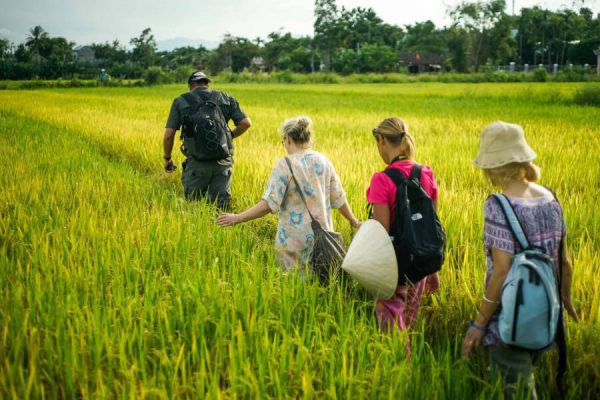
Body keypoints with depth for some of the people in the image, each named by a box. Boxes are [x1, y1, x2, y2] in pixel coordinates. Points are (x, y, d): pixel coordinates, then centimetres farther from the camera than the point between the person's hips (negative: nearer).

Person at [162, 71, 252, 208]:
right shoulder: (226, 98, 12)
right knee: (220, 205, 7)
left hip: (197, 162, -1)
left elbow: (168, 136, 4)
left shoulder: (180, 101, 9)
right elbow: (246, 123, 4)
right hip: (223, 161, 2)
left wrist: (167, 158, 20)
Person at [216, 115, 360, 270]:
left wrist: (237, 218, -10)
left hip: (294, 239, -4)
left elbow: (268, 204, -16)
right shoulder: (323, 161, 4)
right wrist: (354, 221, 24)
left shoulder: (284, 165, -10)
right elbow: (339, 198, 10)